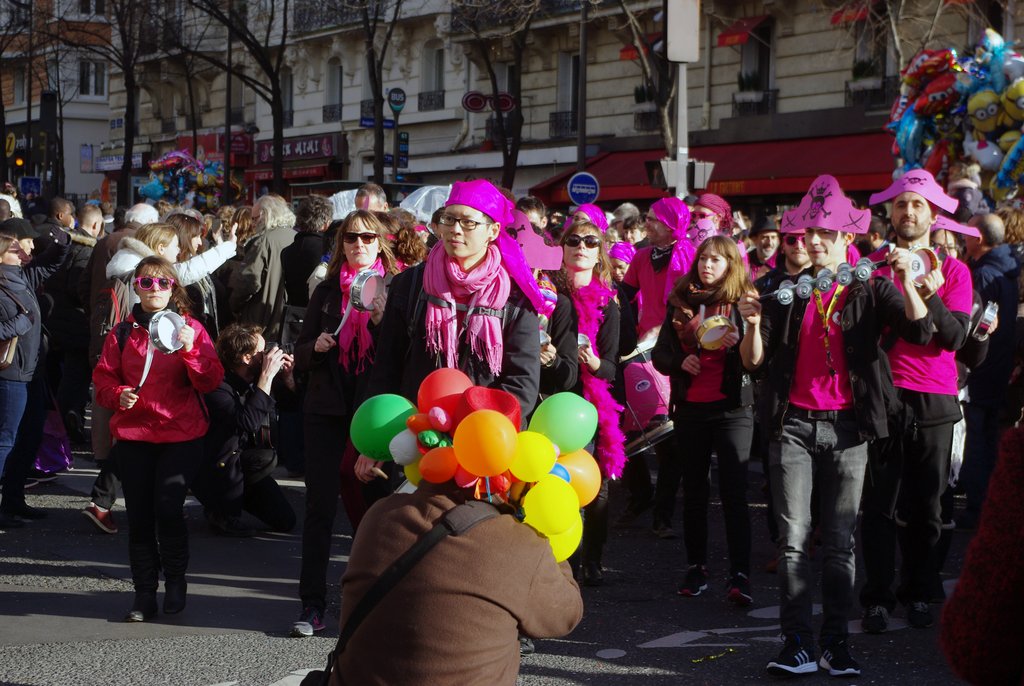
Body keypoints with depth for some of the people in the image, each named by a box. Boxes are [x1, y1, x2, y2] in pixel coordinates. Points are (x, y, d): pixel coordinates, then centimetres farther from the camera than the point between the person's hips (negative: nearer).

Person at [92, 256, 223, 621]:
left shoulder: (191, 329, 4)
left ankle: (175, 579, 10)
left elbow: (211, 382, -4)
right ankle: (144, 592, 13)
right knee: (139, 516, 2)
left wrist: (190, 350, -19)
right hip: (133, 435, 2)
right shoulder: (122, 333, 9)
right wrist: (118, 395, -12)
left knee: (168, 509, -13)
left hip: (181, 434, -2)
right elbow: (104, 378, 9)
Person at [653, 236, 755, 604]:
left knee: (733, 491, -9)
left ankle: (739, 575, -12)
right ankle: (696, 568, 19)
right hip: (690, 408, 4)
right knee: (694, 490, 10)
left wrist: (735, 344, -26)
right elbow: (660, 353, 8)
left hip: (732, 408, -4)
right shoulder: (681, 303, 9)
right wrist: (680, 361, -12)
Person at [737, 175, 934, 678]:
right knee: (794, 538, -2)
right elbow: (754, 361, 3)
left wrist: (905, 280, -21)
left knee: (840, 542, 3)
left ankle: (836, 642, 10)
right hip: (794, 425, 1)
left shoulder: (870, 291, 4)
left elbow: (920, 333, -9)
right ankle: (797, 644, 1)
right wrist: (753, 325, -16)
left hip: (846, 428, -1)